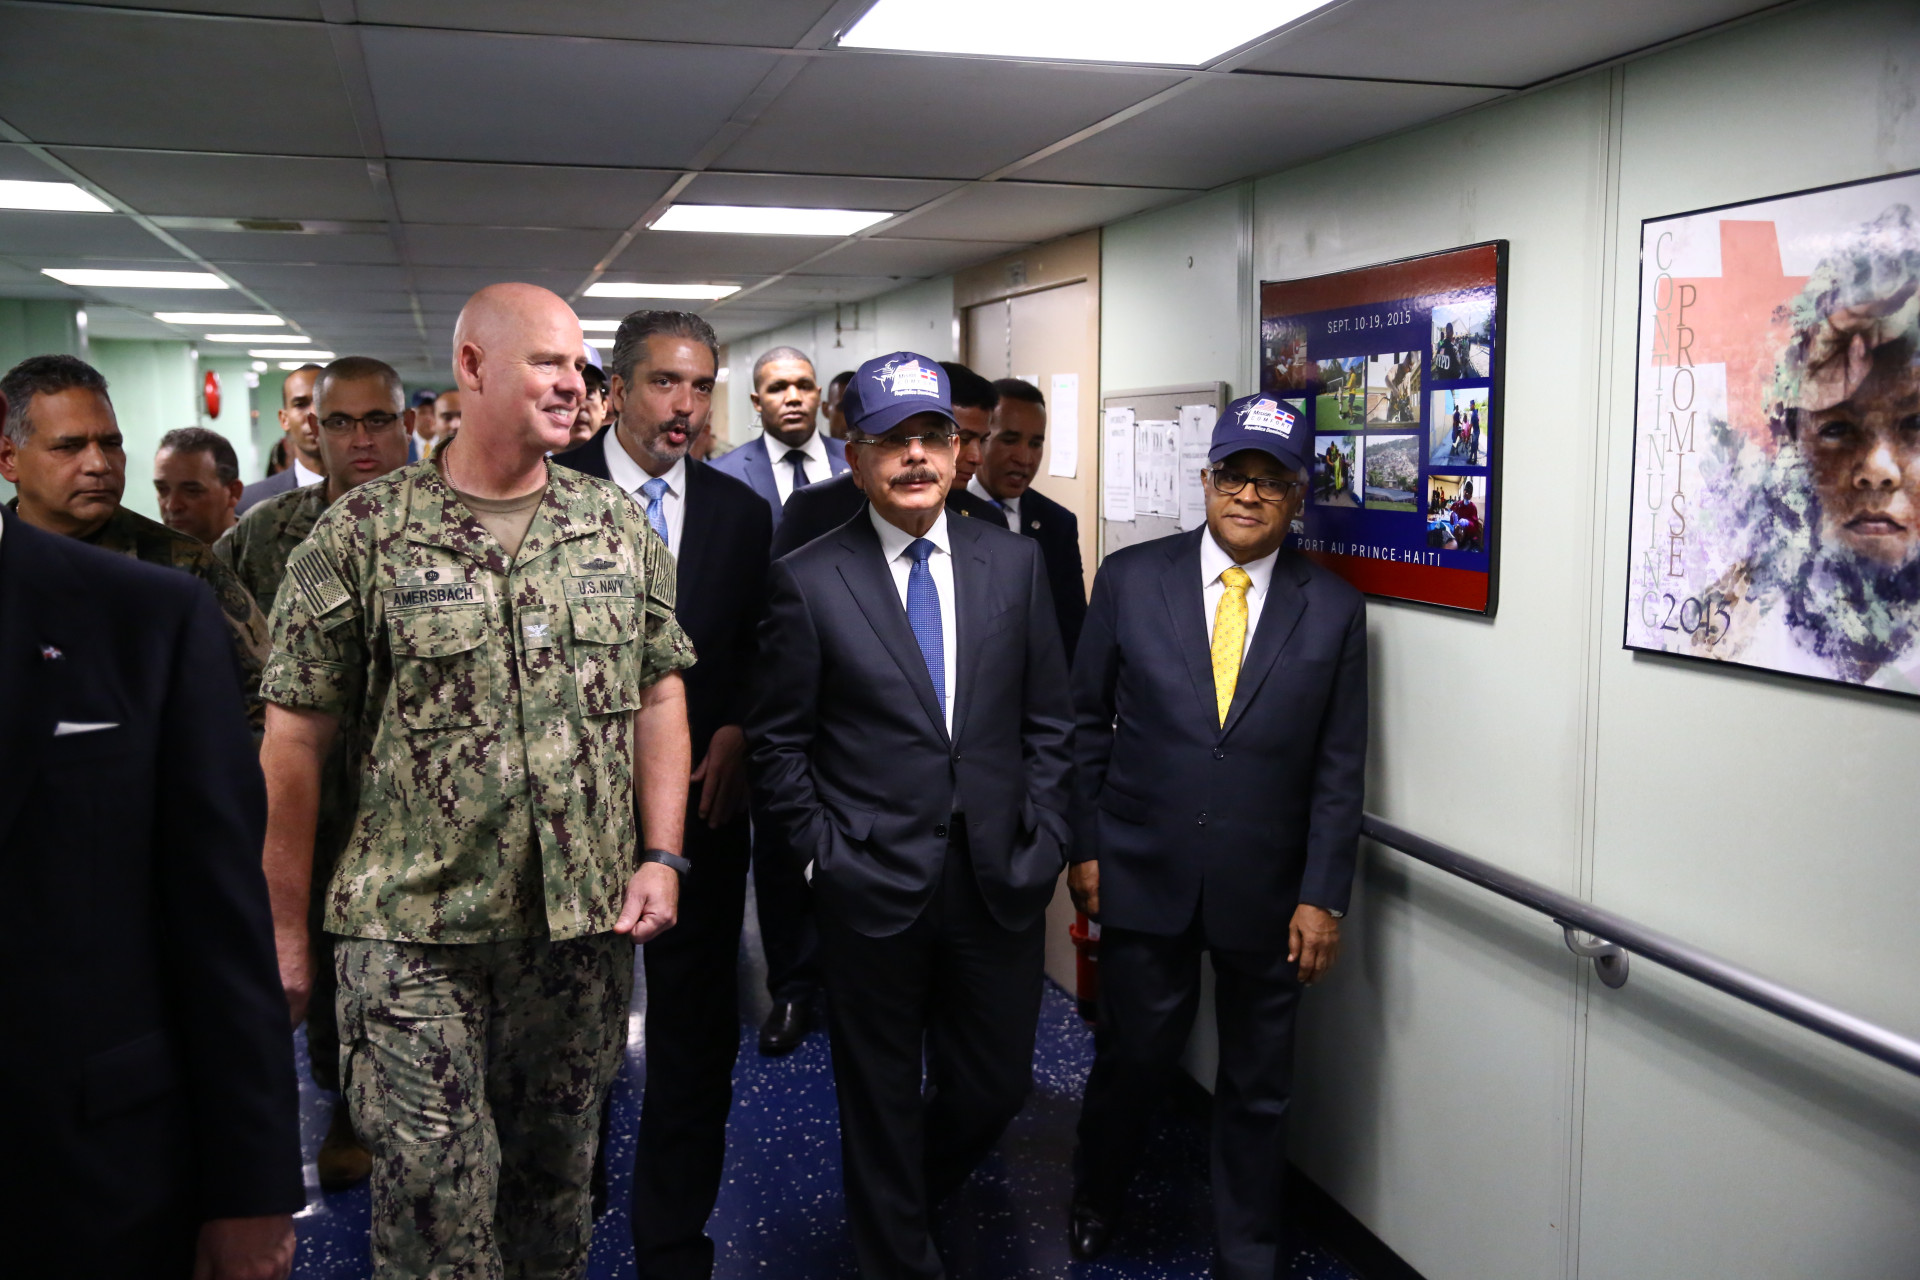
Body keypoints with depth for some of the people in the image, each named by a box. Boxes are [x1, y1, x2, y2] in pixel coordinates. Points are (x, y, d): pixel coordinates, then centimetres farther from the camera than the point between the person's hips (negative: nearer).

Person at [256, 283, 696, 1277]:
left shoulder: (621, 529, 4)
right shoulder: (362, 533, -6)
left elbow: (659, 693, 9)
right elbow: (296, 737, -4)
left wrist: (661, 856, -1)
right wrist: (286, 933, -3)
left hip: (586, 925, 3)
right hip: (412, 934, -3)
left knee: (556, 1176, 17)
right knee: (435, 1197, 1)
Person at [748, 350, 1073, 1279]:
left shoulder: (1015, 562, 3)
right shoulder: (807, 581, -6)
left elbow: (1048, 719, 6)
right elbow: (778, 743, -1)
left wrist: (1043, 844, 0)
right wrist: (826, 854, -6)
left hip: (1000, 882, 3)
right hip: (872, 889, -3)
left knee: (994, 1084, 16)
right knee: (881, 1096, 13)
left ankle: (909, 1195, 46)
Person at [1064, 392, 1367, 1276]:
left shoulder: (1333, 608, -1)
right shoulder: (1131, 578, -1)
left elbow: (1339, 768, 0)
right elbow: (1086, 722, 3)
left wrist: (1323, 897, -4)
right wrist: (1085, 847, 1)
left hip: (1264, 893, 0)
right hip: (1144, 873, 0)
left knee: (1257, 1089, 12)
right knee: (1130, 1059, 14)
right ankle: (1096, 1196, 43)